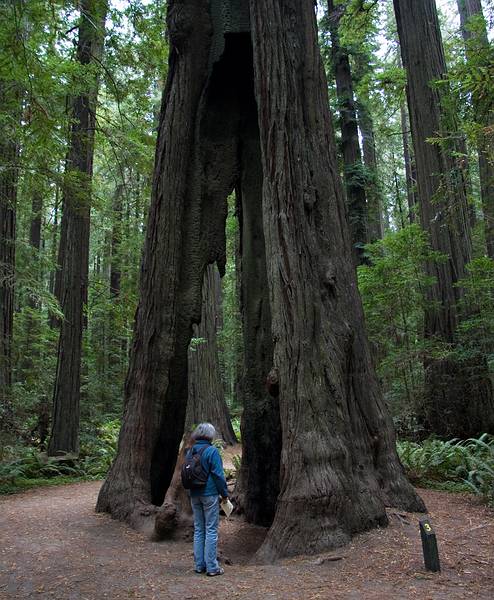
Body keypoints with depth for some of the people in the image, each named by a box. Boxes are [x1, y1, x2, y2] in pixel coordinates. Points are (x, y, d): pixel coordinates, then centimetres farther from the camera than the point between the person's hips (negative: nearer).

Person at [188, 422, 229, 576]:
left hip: (194, 495, 6)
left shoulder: (191, 451, 7)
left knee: (198, 530, 14)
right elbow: (218, 474, -13)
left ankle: (199, 565, 20)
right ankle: (212, 567, 5)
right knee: (211, 530, 1)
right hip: (210, 494, -6)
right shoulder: (212, 451, -13)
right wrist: (224, 493, -4)